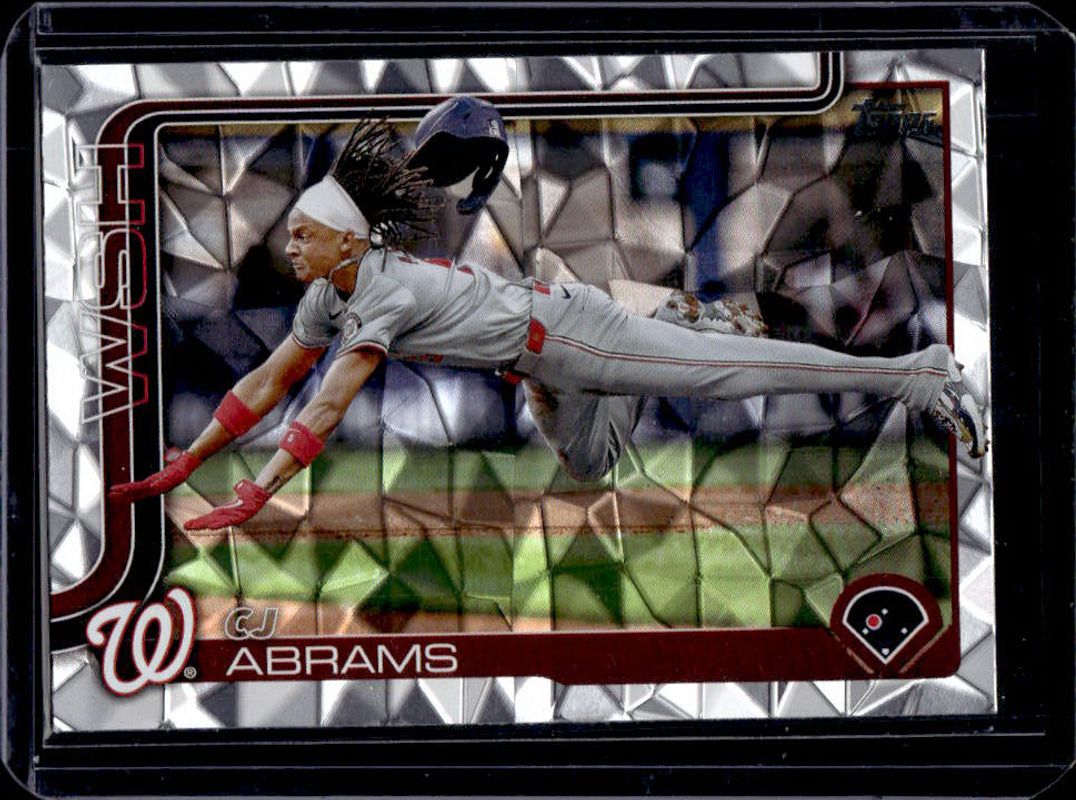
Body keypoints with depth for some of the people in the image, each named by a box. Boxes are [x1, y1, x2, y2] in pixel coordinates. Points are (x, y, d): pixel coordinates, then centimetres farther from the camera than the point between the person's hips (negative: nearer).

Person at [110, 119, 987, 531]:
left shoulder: (385, 292, -27)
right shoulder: (328, 294, -2)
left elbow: (327, 409, -34)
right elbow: (267, 383, 4)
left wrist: (249, 502, -35)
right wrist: (179, 468, 0)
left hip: (561, 332, -9)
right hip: (543, 362, 9)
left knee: (739, 369, -7)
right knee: (589, 463, 28)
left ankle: (923, 374, -1)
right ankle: (670, 328, 39)